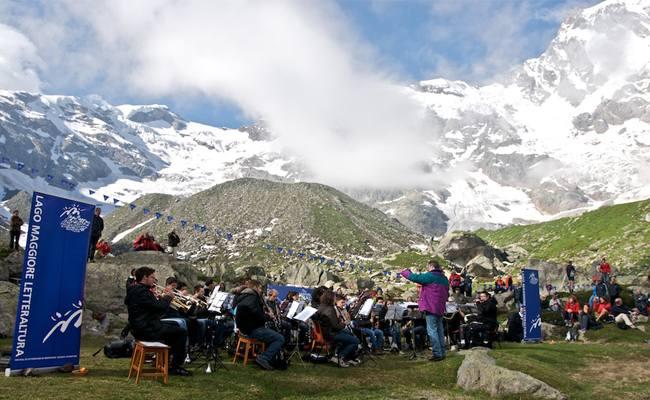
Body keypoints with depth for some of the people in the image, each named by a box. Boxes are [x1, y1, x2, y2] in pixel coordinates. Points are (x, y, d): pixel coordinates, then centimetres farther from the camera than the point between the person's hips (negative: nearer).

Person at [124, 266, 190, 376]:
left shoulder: (134, 290, 14)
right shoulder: (142, 291, -20)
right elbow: (161, 308, -25)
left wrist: (162, 298, 7)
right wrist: (168, 297, -8)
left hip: (140, 327, 11)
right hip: (147, 330, -11)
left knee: (174, 326, 26)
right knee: (181, 332, -6)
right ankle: (175, 366, 0)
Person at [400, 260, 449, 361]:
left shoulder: (430, 276, -13)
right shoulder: (444, 278, 14)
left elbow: (414, 277, -14)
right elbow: (446, 294, 22)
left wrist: (404, 272, 2)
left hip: (431, 308, -8)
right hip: (440, 308, 8)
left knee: (432, 330, -5)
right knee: (440, 330, 14)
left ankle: (437, 354, -7)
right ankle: (442, 353, 18)